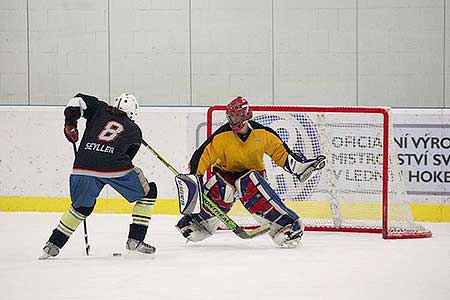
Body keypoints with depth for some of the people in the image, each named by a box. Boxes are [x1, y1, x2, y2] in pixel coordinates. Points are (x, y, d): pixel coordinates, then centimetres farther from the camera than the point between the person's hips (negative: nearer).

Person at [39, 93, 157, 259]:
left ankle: (53, 244, 20)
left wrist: (70, 123, 16)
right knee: (148, 192, 19)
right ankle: (135, 239, 14)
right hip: (114, 168, -3)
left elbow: (78, 100, 10)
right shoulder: (135, 131, 22)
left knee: (82, 206, 25)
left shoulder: (100, 110, 23)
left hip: (84, 164, 3)